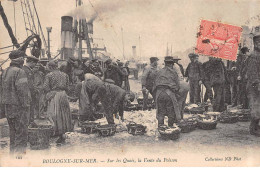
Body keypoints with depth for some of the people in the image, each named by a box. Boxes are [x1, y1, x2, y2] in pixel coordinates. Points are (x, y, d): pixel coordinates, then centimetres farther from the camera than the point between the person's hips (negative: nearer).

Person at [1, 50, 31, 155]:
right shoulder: (19, 72, -15)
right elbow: (22, 90, -21)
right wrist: (25, 105, -16)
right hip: (19, 106, -9)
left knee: (13, 131, 15)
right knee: (21, 132, -3)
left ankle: (13, 152, 22)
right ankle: (19, 153, -1)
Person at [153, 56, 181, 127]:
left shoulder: (159, 72, 17)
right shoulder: (174, 72, 8)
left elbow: (155, 84, 16)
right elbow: (177, 85, 7)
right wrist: (175, 92, 23)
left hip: (159, 93, 3)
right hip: (169, 93, -3)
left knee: (160, 112, 10)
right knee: (171, 113, 7)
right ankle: (170, 127, 12)